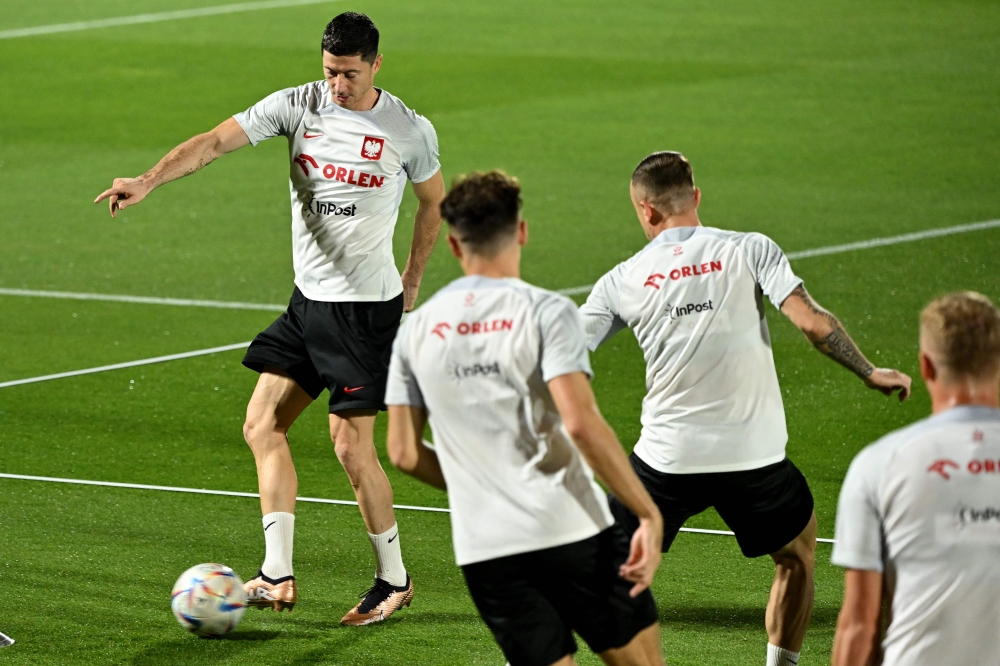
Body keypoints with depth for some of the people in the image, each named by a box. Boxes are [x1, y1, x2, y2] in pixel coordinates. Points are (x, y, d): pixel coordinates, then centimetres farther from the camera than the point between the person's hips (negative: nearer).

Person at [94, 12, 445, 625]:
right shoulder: (297, 106, -3)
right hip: (308, 299, 5)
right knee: (262, 426, 3)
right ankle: (278, 577, 7)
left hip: (367, 309, -5)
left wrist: (412, 284, 9)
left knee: (352, 446, -7)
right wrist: (148, 181, -28)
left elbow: (435, 203, 9)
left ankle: (394, 580, 10)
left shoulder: (410, 132, -9)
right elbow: (216, 142, -13)